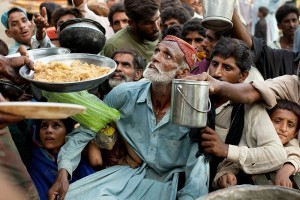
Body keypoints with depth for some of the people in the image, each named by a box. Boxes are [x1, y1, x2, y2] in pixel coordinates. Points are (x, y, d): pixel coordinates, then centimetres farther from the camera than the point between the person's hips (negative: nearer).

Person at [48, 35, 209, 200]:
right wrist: (63, 172, -14)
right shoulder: (124, 93, -12)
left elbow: (197, 172, -15)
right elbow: (86, 129, -3)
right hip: (128, 173, 2)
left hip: (168, 185, -1)